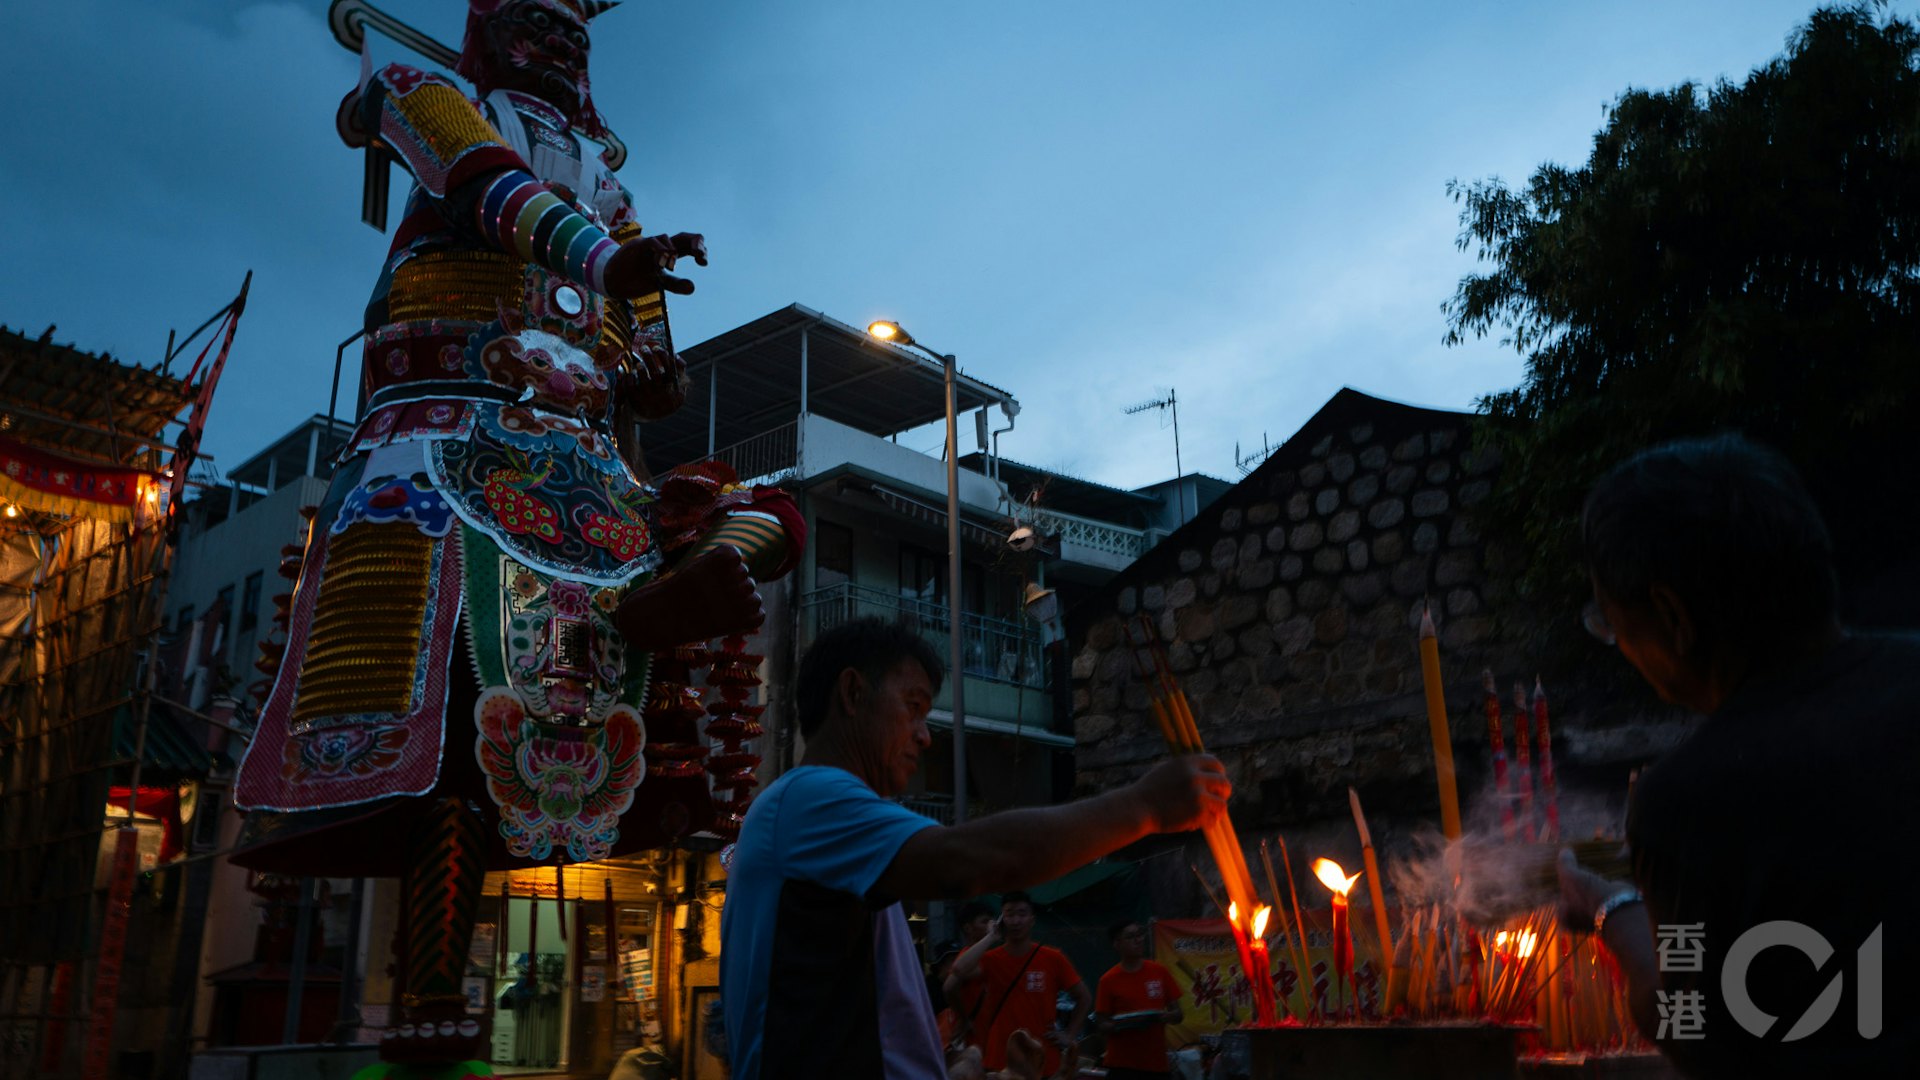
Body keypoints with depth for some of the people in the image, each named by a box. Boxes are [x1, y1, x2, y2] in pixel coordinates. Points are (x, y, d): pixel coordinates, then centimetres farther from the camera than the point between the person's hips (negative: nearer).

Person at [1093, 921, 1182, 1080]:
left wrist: (1165, 1017, -12)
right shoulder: (1109, 980, -2)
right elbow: (1103, 1026, 1)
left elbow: (1178, 1014, 10)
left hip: (1156, 1063, 3)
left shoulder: (1160, 973, 6)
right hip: (1121, 1066, -3)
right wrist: (1120, 1025, -21)